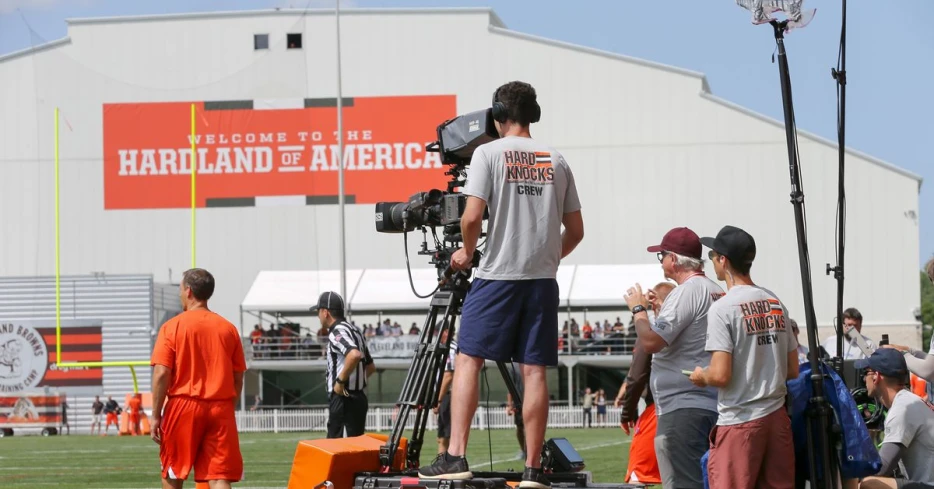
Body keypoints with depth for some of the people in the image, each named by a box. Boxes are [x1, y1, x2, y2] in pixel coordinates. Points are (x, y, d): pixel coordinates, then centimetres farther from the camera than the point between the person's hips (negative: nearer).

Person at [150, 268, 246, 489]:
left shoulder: (172, 326, -3)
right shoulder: (228, 329, 7)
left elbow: (161, 374, -9)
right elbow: (238, 378, 9)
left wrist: (156, 416, -4)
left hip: (183, 406, -2)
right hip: (221, 408, 2)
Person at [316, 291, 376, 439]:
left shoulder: (337, 332, -11)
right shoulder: (355, 330, 18)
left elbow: (355, 354, -31)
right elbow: (371, 366, 27)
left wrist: (341, 381, -21)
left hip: (343, 398, -9)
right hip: (360, 397, 9)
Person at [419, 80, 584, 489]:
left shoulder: (489, 153, -2)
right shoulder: (556, 161, 11)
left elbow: (472, 216, -12)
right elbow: (576, 230, 13)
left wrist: (467, 252, 6)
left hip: (497, 275, -4)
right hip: (543, 279, 4)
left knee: (468, 360, -1)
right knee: (534, 371, 4)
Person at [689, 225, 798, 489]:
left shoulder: (722, 308, -11)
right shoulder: (776, 304, 10)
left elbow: (721, 375, -17)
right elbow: (792, 371, 13)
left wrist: (700, 376, 4)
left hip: (740, 421, -6)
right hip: (777, 417, 7)